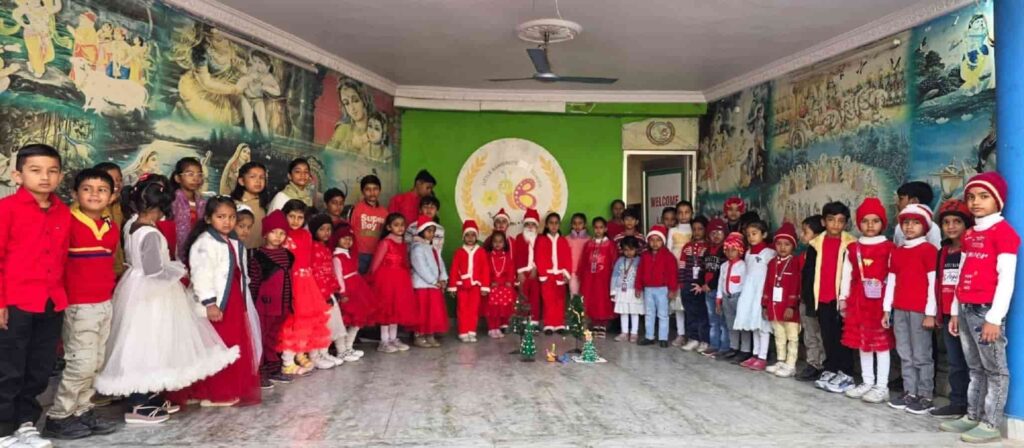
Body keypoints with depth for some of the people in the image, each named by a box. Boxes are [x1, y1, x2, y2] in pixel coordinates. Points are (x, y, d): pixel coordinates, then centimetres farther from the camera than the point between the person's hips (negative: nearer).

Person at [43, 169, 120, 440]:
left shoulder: (112, 228, 8)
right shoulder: (68, 224, -13)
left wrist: (108, 286, 14)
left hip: (105, 303, 7)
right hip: (78, 305, -7)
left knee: (96, 363, 13)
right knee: (82, 363, -6)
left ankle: (81, 412, 25)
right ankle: (58, 418, 9)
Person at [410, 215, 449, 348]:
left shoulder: (433, 248, 17)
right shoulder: (417, 248, -11)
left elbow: (440, 264, 12)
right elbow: (421, 268, -19)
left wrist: (443, 279, -4)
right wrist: (434, 281, -17)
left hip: (435, 286, 9)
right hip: (422, 286, -9)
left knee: (435, 312, 10)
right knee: (422, 313, -4)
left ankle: (430, 336, 18)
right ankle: (419, 337, 5)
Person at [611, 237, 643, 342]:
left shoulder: (639, 261, -5)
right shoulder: (620, 261, 5)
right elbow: (615, 276, 7)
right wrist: (613, 291, 5)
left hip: (634, 292, -3)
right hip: (622, 291, 4)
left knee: (634, 313, 3)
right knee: (623, 312, 9)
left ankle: (633, 333, 11)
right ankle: (624, 333, 18)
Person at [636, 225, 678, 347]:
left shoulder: (668, 255, -7)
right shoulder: (645, 256, 6)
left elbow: (672, 273, -9)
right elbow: (640, 272, 8)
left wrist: (672, 289, -11)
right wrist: (639, 287, 6)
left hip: (662, 289, -5)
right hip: (648, 289, 5)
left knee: (663, 315, 2)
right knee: (649, 314, 12)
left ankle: (663, 338, 8)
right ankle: (649, 337, 20)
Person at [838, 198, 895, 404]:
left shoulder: (889, 248, -4)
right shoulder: (852, 249, 8)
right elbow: (847, 275, 9)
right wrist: (843, 298, 6)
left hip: (880, 300, -5)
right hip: (858, 300, 5)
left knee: (881, 342, 0)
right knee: (862, 341, 11)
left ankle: (882, 386, 8)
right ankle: (867, 382, 22)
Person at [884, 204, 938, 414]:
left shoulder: (928, 250, -5)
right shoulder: (897, 252, 14)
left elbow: (933, 282, -9)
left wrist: (930, 313, -12)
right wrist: (887, 309, 12)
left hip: (920, 311, -6)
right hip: (899, 310, 6)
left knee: (921, 355, -1)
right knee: (905, 355, 10)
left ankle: (925, 396, 7)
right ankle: (910, 393, 18)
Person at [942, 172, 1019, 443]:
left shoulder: (1004, 231, -8)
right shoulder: (969, 235, 16)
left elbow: (1006, 278, -13)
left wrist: (995, 317, -16)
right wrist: (955, 311, 16)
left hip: (987, 310, -8)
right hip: (966, 309, 8)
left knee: (995, 369, 1)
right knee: (976, 368, 15)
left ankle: (991, 424, 6)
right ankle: (973, 417, 22)